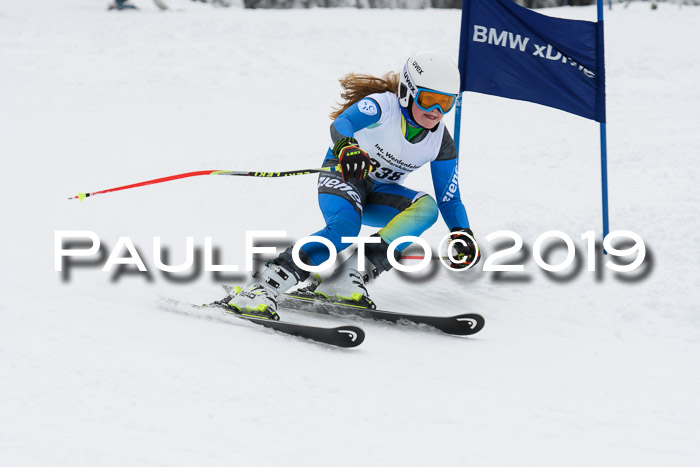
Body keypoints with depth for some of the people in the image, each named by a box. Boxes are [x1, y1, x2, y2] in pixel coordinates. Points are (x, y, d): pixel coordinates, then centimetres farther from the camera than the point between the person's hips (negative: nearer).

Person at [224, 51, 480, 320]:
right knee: (345, 227, -37)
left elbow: (450, 199, 0)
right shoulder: (383, 105, -23)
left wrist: (463, 234, -19)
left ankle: (347, 280, -35)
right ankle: (260, 289, -42)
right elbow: (341, 123, -44)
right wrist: (347, 147, -67)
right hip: (343, 176, -5)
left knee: (426, 207, -25)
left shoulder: (442, 143, -8)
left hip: (379, 197, 5)